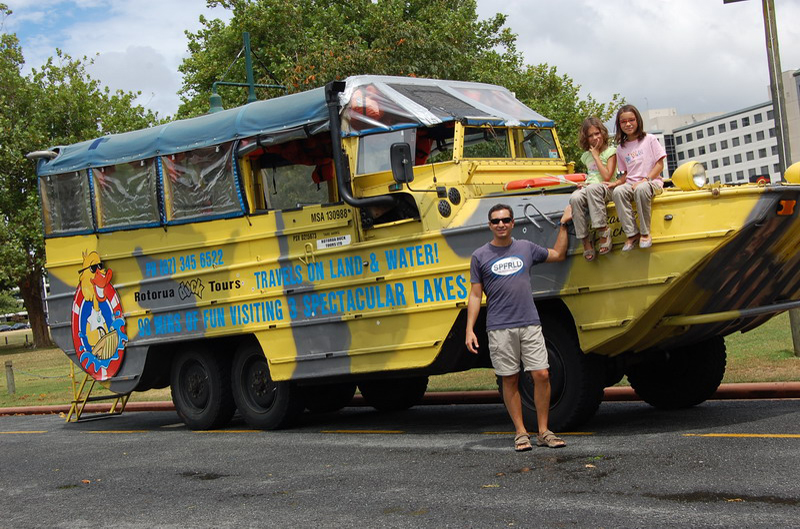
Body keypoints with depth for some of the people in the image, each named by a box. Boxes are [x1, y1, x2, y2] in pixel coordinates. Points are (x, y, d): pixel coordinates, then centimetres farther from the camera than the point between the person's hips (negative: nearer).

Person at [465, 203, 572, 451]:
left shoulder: (526, 248, 11)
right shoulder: (480, 256, 4)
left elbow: (558, 254, 26)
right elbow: (475, 295, 3)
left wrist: (563, 224, 20)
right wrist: (470, 330, -4)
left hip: (530, 324, 2)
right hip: (499, 328, -2)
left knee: (542, 375, -4)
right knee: (510, 380, 2)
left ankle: (544, 431, 6)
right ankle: (521, 433, 10)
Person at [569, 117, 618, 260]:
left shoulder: (610, 151, 3)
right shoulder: (586, 156, 20)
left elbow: (607, 176, -8)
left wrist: (596, 156, -3)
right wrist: (584, 183, 4)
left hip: (606, 189, -4)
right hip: (588, 188, 5)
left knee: (592, 188, -42)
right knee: (575, 198, -33)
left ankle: (603, 231, -36)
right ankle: (585, 240, -30)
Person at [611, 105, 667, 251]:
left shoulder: (649, 139, 2)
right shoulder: (621, 148, 14)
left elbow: (659, 165, -3)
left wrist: (644, 180, -15)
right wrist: (616, 183, -3)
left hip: (652, 182, -4)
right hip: (631, 184, 4)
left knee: (641, 189, -40)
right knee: (618, 191, -31)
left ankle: (645, 232, -28)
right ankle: (632, 233, -29)